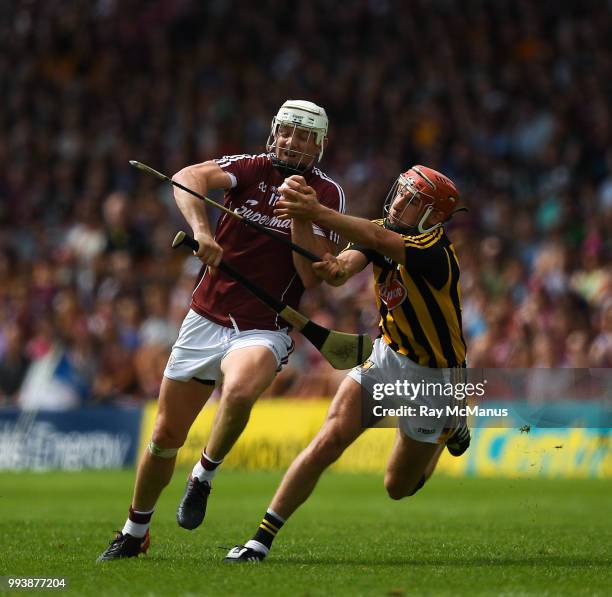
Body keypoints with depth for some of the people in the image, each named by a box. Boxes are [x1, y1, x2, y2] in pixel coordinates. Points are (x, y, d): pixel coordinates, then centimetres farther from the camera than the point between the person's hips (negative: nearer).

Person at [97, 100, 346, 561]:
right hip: (206, 320, 2)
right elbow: (187, 179, -22)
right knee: (167, 436, 5)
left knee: (240, 391, -36)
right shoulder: (251, 169, -1)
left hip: (264, 330, -2)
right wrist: (201, 230, -38)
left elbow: (313, 277, -10)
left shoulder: (327, 195, -1)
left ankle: (204, 478, -10)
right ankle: (135, 532, 26)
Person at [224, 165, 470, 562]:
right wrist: (334, 268, -49)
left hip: (432, 376, -4)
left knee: (399, 487, 10)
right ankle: (261, 541, -15)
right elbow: (349, 264, -23)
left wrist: (316, 212, -60)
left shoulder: (434, 250, -28)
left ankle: (449, 425, 38)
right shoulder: (385, 229, -6)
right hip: (387, 356, 5)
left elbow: (379, 240, -47)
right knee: (329, 441, -18)